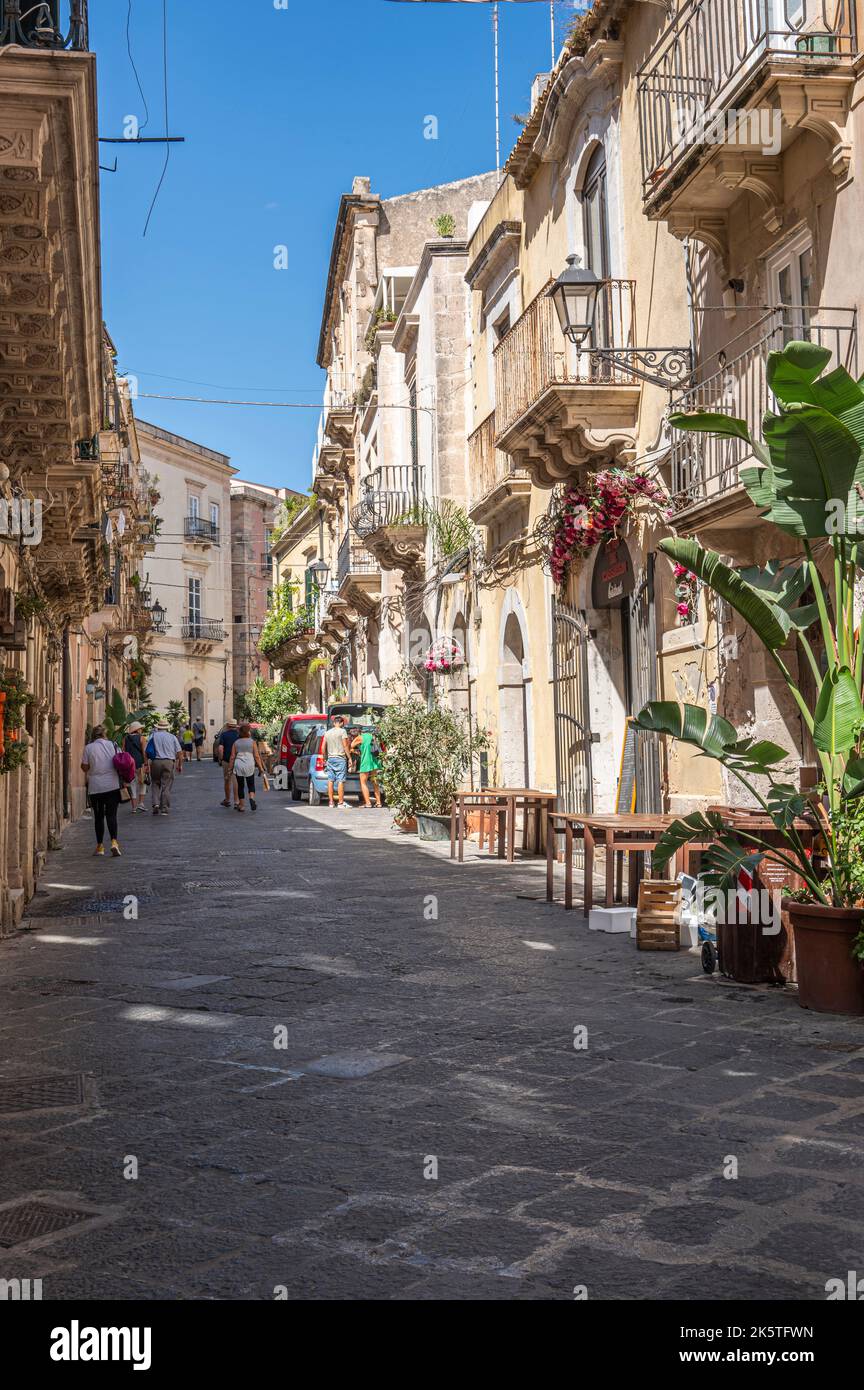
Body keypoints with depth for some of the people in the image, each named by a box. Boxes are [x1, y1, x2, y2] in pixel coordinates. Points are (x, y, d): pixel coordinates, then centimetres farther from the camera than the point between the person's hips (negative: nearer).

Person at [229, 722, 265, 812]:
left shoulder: (236, 743, 5)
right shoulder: (252, 742, 1)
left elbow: (232, 757, 4)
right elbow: (256, 756, -2)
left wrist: (230, 768, 10)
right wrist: (261, 768, 2)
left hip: (238, 765, 1)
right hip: (249, 765, -1)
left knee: (240, 786, 9)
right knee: (251, 784, 12)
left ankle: (241, 805, 10)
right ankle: (252, 798, -14)